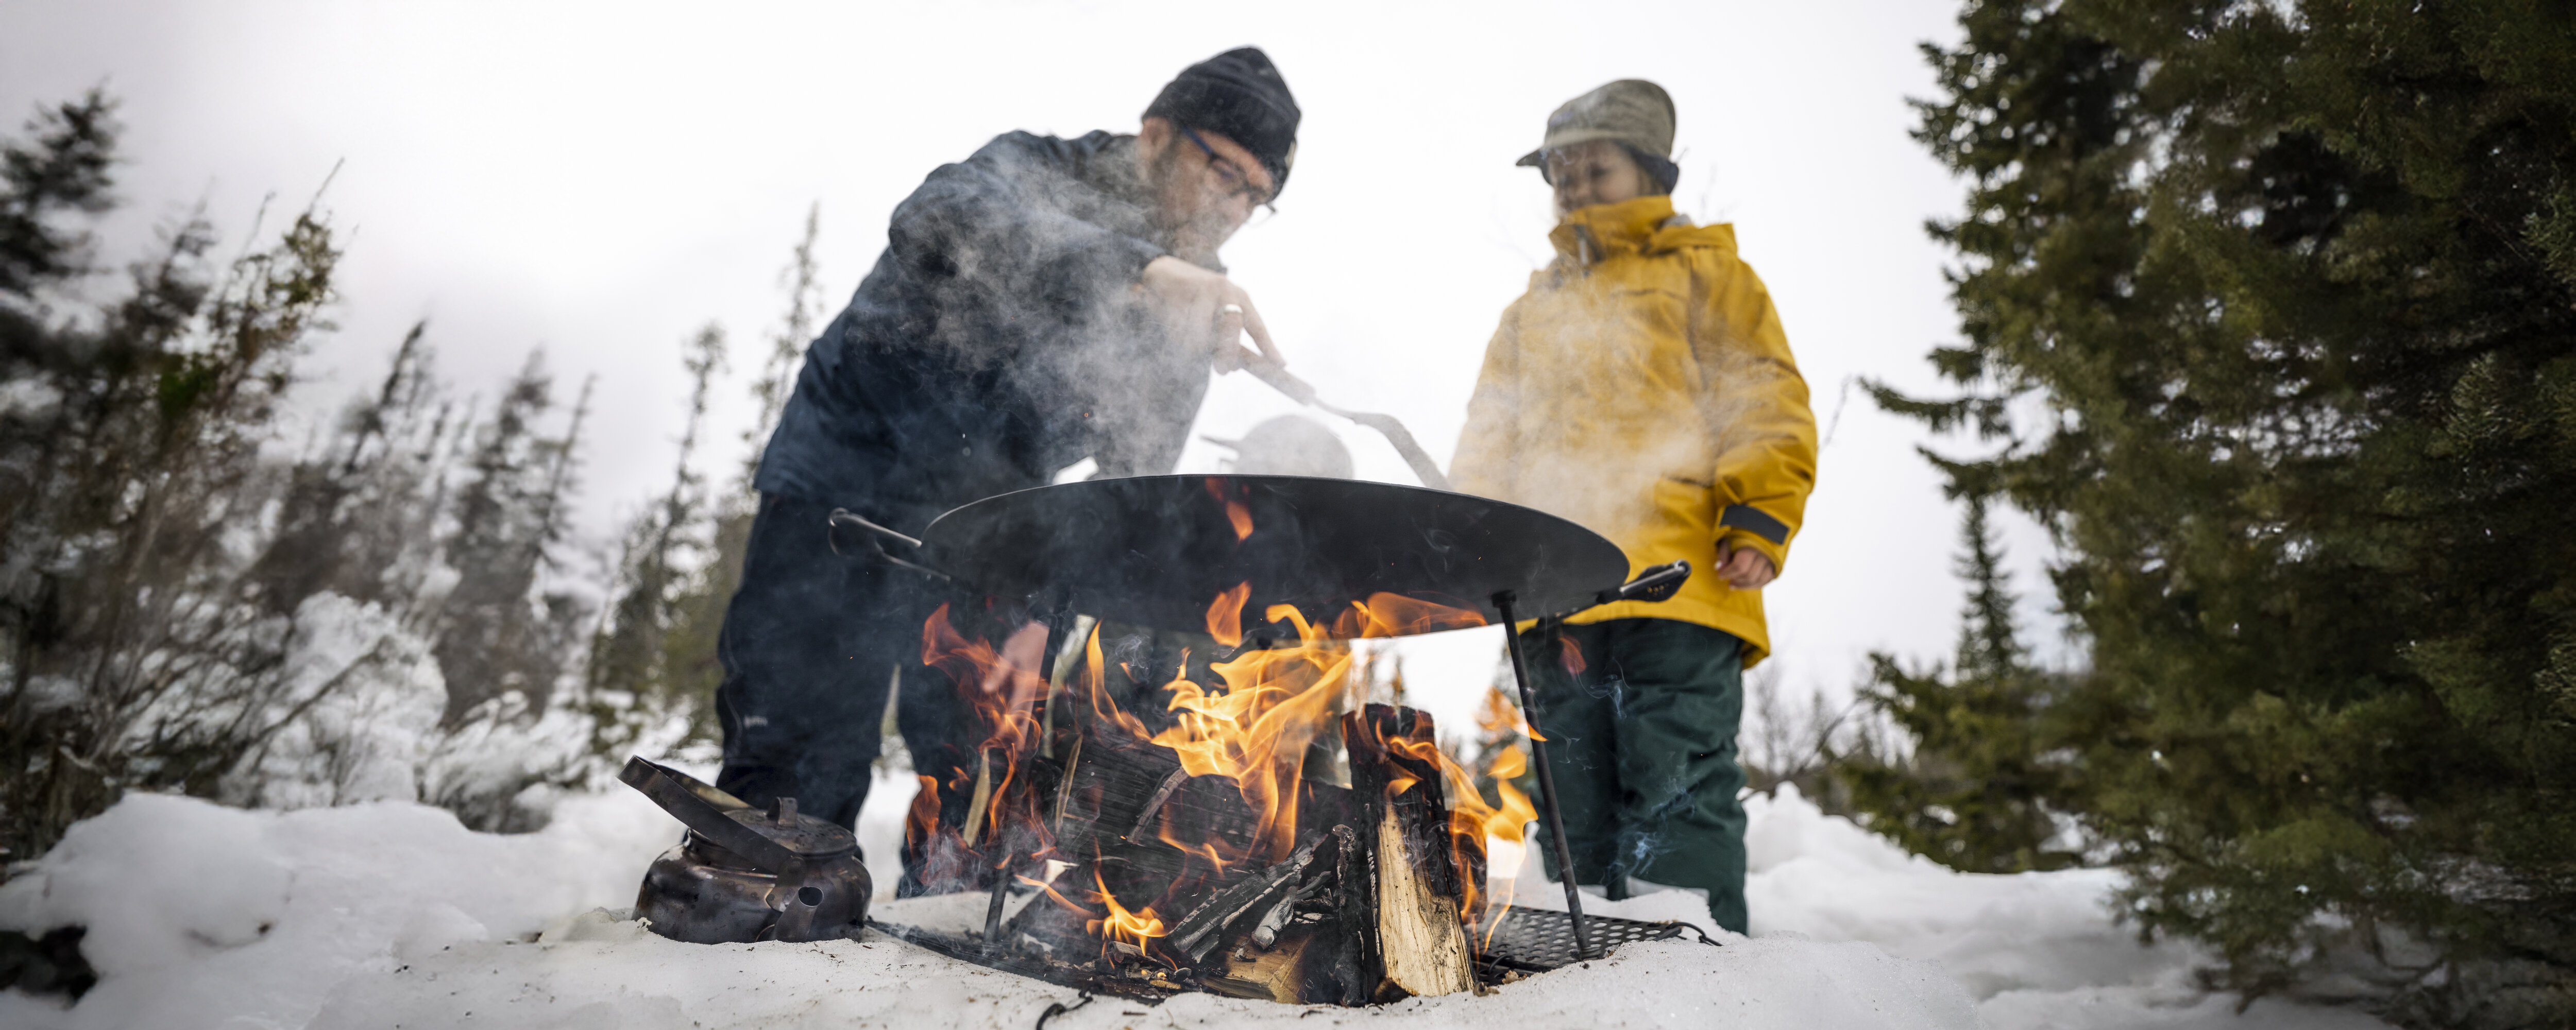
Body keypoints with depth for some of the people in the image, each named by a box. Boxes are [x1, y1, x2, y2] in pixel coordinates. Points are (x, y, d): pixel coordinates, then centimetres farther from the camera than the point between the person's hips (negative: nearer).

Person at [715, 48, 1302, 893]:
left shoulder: (1192, 312, -3)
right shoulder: (1031, 175, -16)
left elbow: (1131, 495, -3)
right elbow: (935, 221, -42)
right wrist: (1138, 270, -56)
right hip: (846, 483, -4)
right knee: (802, 768, -10)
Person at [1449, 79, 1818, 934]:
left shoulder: (1703, 272, 16)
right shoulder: (1531, 312, 29)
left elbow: (1770, 408, 6)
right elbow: (1486, 451, 26)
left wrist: (1757, 522, -9)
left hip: (1677, 584, -4)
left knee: (1676, 807, -10)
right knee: (1575, 820, 5)